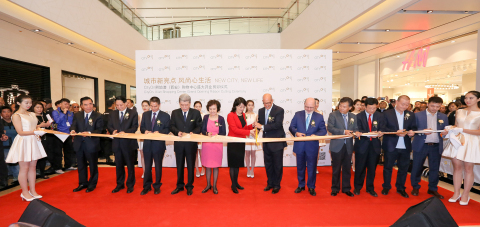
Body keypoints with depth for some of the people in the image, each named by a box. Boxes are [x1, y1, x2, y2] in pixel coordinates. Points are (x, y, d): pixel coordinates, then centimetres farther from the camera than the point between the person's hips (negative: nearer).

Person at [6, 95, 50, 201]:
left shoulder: (32, 114, 11)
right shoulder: (16, 115, -9)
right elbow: (20, 132, -15)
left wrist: (41, 126, 5)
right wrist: (35, 132, -27)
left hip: (33, 142, 6)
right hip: (23, 142, -6)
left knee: (33, 167, 10)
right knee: (24, 168, 2)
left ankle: (32, 190, 20)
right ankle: (25, 192, 15)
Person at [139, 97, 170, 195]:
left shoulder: (165, 116, -2)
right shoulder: (145, 114, 9)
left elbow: (167, 129, -3)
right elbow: (141, 127, 12)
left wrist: (159, 132, -20)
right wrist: (145, 131, -10)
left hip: (159, 144, -3)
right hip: (147, 144, 3)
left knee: (158, 166, 9)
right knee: (147, 166, 11)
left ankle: (157, 186, 24)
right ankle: (147, 186, 25)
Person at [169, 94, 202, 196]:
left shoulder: (196, 113, -1)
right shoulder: (174, 113, 5)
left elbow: (199, 127, -2)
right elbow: (172, 126, 2)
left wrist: (193, 133, -20)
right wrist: (178, 132, -17)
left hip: (191, 143, -2)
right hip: (179, 143, 2)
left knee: (190, 165, 8)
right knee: (179, 165, 14)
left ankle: (189, 186, 24)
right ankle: (179, 185, 30)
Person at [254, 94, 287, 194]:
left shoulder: (279, 110, -13)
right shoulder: (261, 111, 7)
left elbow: (277, 125, -23)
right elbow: (259, 123, 13)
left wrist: (262, 127, -25)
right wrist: (256, 128, -10)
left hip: (277, 142, -6)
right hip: (266, 143, 6)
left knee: (277, 165, 7)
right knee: (268, 164, 16)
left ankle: (276, 185, 22)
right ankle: (270, 183, 31)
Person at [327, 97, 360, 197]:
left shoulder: (353, 117, 8)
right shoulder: (333, 115, -5)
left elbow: (356, 128, 9)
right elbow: (330, 127, -14)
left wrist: (356, 132, -14)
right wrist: (343, 131, -22)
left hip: (348, 146, 4)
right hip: (337, 146, -3)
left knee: (347, 169, 13)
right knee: (336, 169, 7)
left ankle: (346, 188, 27)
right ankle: (335, 188, 21)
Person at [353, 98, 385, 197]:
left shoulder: (380, 116, 5)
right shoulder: (359, 116, -4)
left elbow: (382, 128, 0)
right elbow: (358, 130, -11)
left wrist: (380, 132, -23)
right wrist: (369, 133, -27)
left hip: (375, 145, 2)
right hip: (362, 145, -2)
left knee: (372, 168, 11)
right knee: (360, 167, 7)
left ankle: (370, 188, 28)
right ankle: (357, 187, 24)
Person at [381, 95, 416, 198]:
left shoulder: (411, 115, 8)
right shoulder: (387, 113, -4)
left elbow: (414, 128, 7)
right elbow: (384, 128, -10)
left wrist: (412, 132, -15)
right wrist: (396, 132, -22)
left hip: (405, 147, 3)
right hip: (391, 146, -3)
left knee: (403, 168, 11)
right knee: (388, 167, 8)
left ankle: (400, 188, 28)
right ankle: (386, 187, 24)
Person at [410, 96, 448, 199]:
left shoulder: (443, 117, 9)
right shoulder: (418, 115, -2)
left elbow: (446, 130, 9)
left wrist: (445, 132, -14)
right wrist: (423, 131, -23)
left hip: (436, 146, 3)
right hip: (421, 145, -3)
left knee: (434, 168, 9)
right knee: (417, 167, 5)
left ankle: (432, 189, 25)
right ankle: (415, 187, 21)